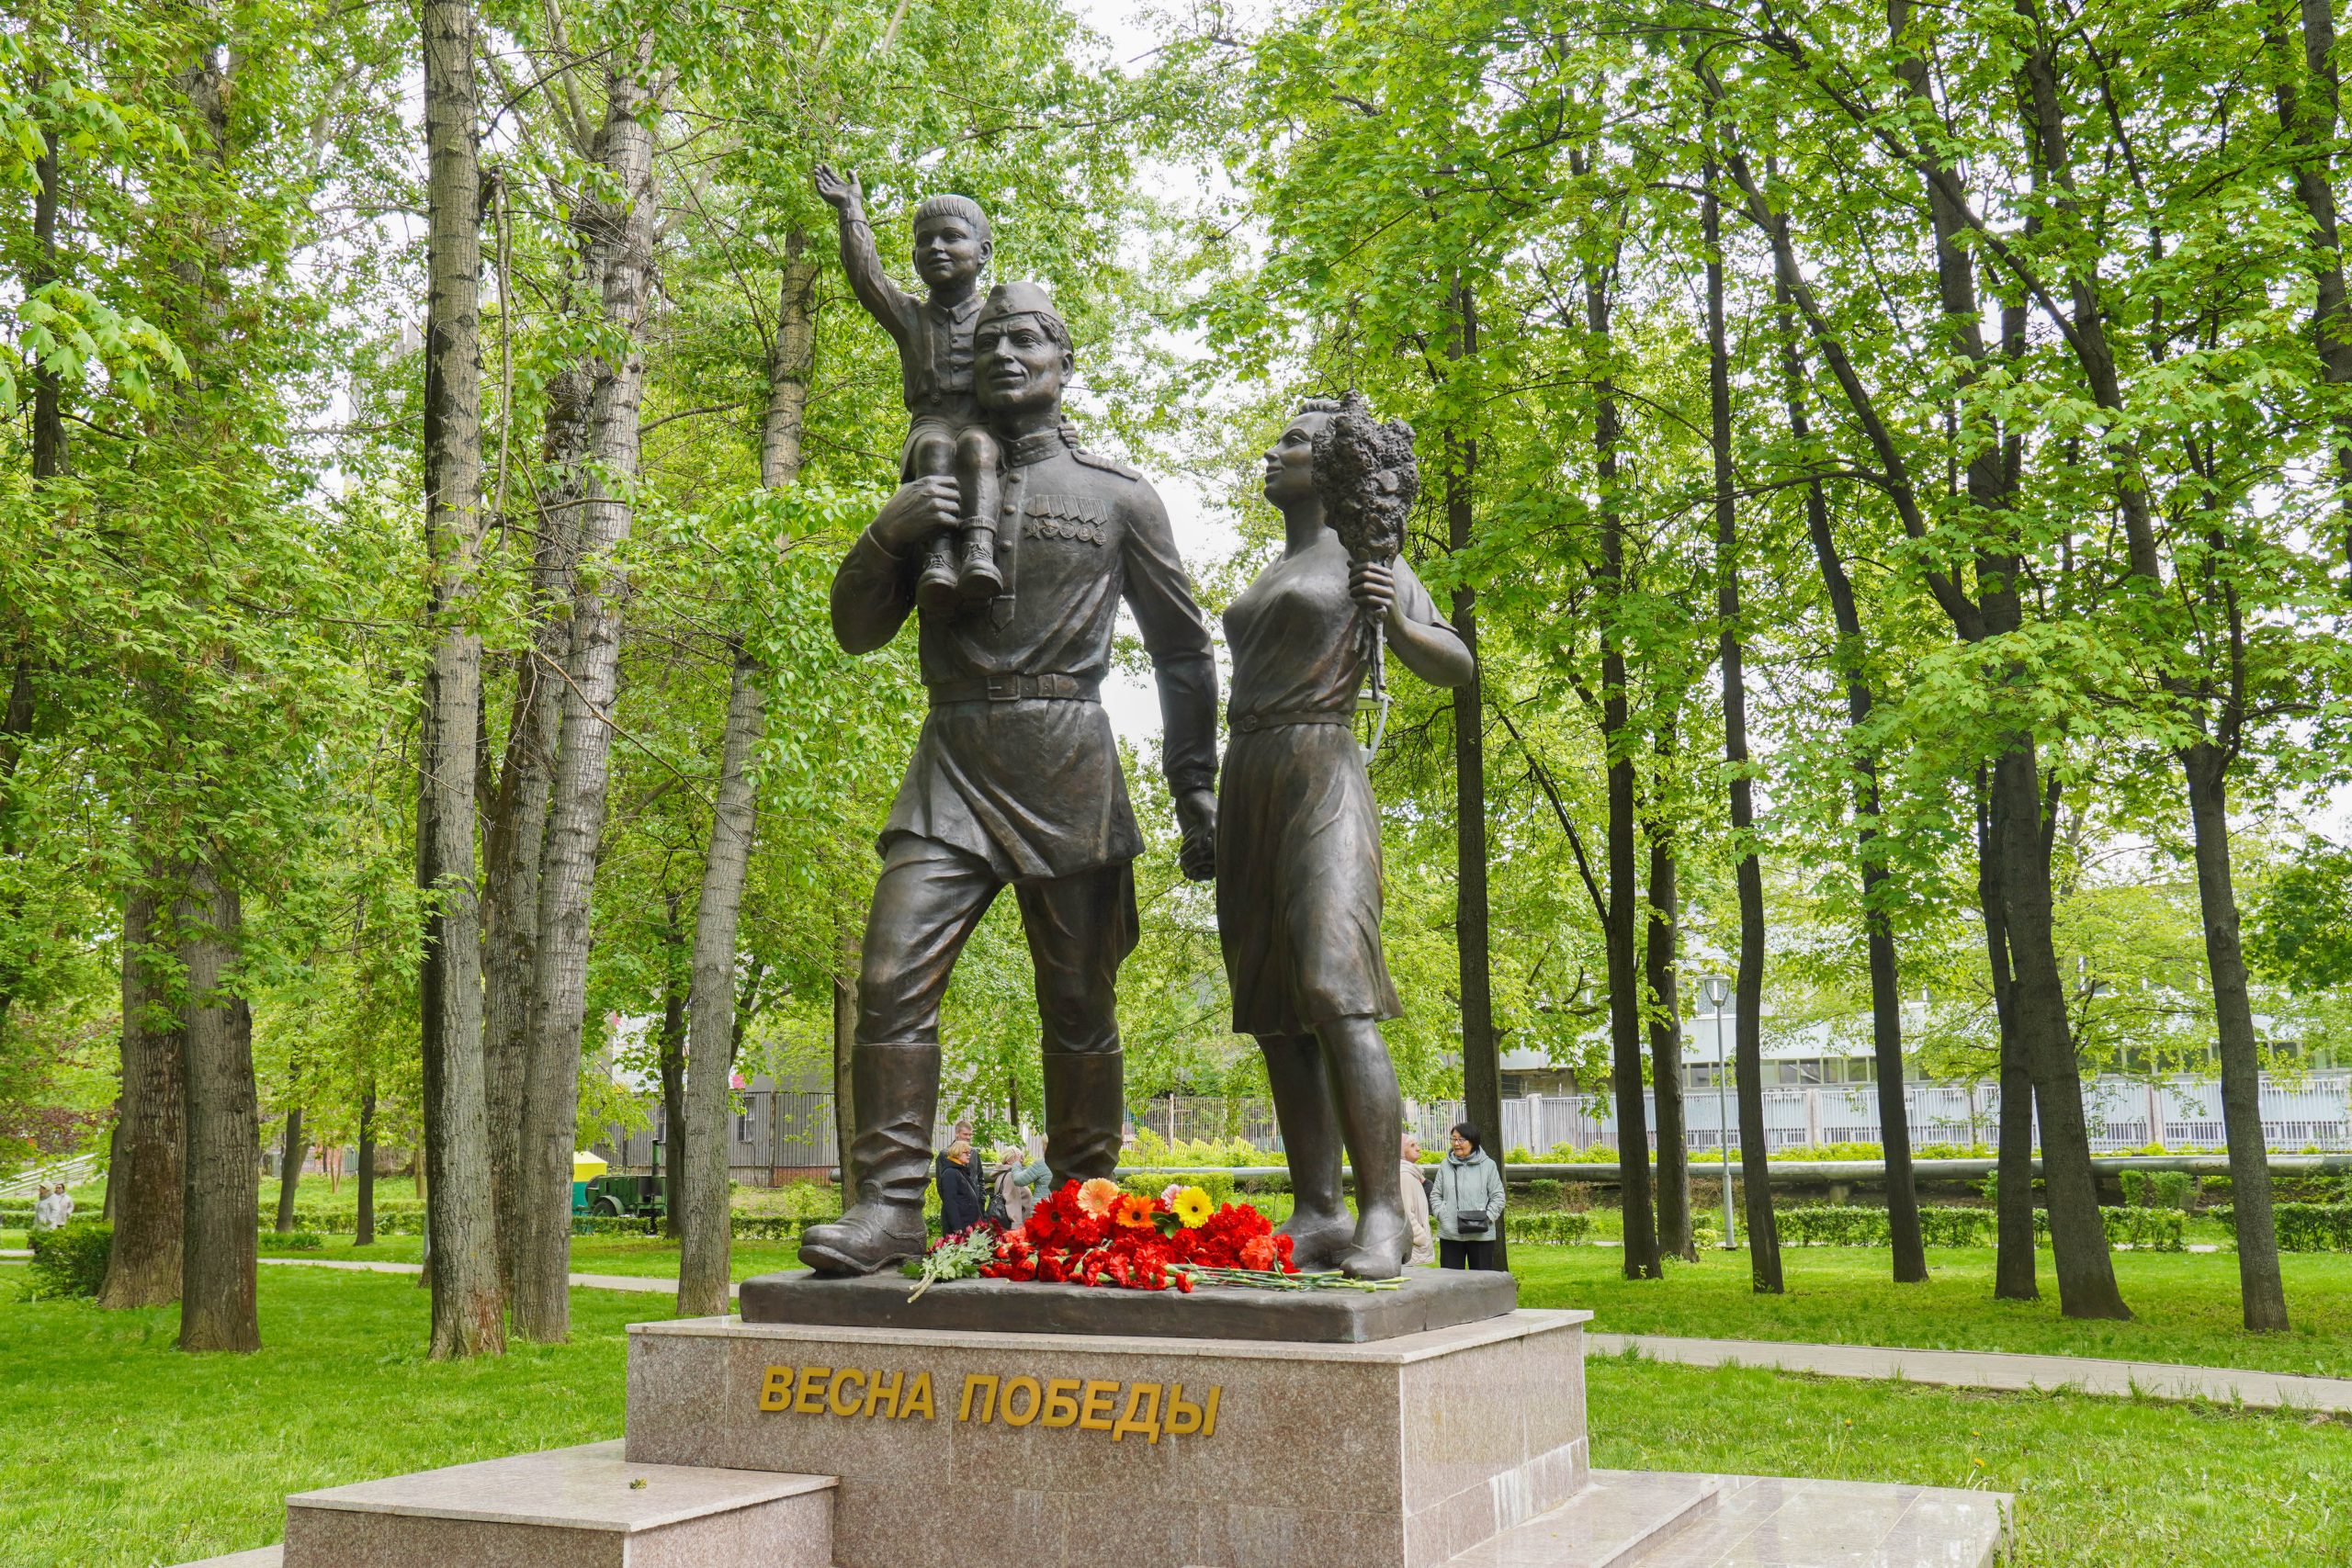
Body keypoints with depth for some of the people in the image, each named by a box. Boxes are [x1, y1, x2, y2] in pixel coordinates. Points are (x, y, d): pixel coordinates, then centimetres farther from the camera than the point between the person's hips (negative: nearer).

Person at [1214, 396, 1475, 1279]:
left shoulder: (1363, 558, 6)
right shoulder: (1267, 580, 26)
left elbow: (1455, 667, 2)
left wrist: (1397, 621, -18)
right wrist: (1211, 820, 23)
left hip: (1322, 783, -7)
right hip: (1247, 789, 7)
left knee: (1334, 994, -22)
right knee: (1273, 1013, -1)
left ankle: (1383, 1214, -21)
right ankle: (1317, 1215, 0)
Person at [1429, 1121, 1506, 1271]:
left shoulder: (1488, 1165, 0)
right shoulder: (1445, 1165, 7)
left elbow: (1498, 1197, 1)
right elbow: (1435, 1195, 11)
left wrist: (1487, 1218, -11)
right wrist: (1441, 1215, -5)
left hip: (1481, 1235, -2)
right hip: (1449, 1234, 2)